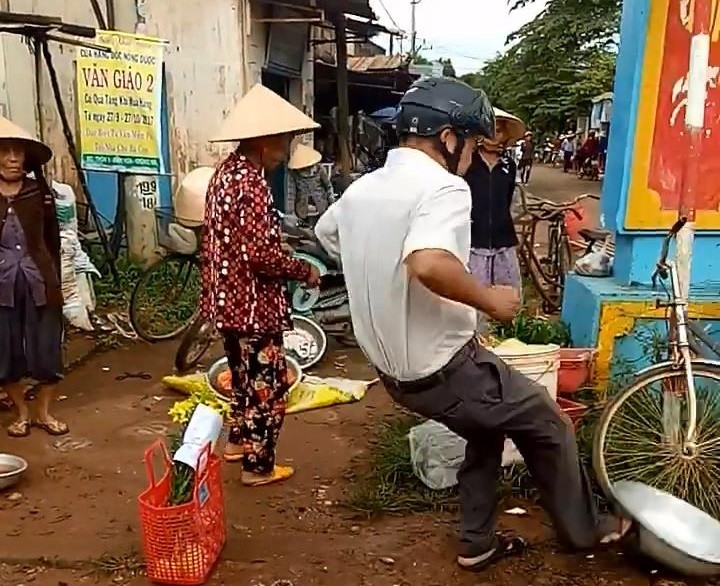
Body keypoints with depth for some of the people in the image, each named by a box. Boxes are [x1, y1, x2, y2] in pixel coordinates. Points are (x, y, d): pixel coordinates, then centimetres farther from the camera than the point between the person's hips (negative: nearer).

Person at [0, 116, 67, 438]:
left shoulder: (40, 192, -1)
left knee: (47, 347, 6)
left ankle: (43, 412, 24)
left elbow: (52, 239, 5)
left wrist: (54, 280, 6)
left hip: (39, 281, 1)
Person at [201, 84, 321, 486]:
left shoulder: (227, 172, 9)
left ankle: (238, 441, 39)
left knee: (245, 376, 24)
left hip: (228, 299, 10)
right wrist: (304, 271, -14)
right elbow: (260, 254, -28)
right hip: (253, 304, -10)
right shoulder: (252, 183, -22)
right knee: (267, 385, 3)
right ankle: (259, 466, 14)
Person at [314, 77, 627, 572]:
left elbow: (326, 233, 26)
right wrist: (490, 299, -24)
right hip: (445, 368, -8)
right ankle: (584, 531, 33)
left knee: (488, 432, 29)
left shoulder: (361, 189, 5)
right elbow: (429, 264, -42)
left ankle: (478, 544, 38)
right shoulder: (442, 187, -22)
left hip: (395, 369, 8)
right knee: (550, 424, 15)